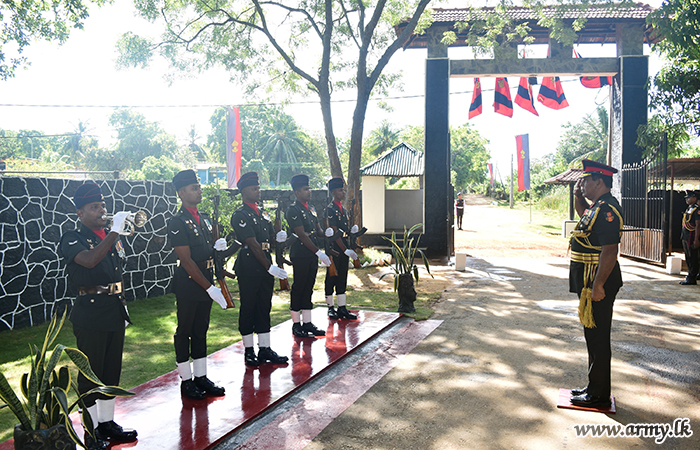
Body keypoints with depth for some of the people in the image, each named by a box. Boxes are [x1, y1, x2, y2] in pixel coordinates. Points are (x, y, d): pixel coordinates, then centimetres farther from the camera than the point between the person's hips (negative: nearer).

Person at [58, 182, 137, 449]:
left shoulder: (110, 236, 12)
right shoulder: (72, 240, -8)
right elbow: (90, 260, -31)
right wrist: (115, 231, -29)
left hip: (115, 311, 7)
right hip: (90, 314, -7)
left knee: (111, 371, 15)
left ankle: (107, 423, 28)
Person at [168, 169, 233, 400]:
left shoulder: (204, 217, 11)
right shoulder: (178, 222, -13)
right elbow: (187, 260, -18)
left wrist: (218, 246, -2)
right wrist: (209, 288, -20)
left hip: (205, 282, 8)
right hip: (188, 284, -8)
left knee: (201, 330, 14)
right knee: (185, 331, 5)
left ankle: (201, 377, 24)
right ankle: (186, 380, 18)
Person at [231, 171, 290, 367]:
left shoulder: (262, 214, 15)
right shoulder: (240, 215, -11)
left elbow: (271, 239, 19)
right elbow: (253, 244, -18)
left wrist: (281, 237, -5)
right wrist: (269, 267, -22)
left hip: (265, 268, 8)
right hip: (249, 269, -8)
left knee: (264, 308, 11)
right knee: (248, 309, 4)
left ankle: (265, 349, 20)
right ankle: (249, 351, 16)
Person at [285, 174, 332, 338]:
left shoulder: (311, 208, 15)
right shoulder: (293, 210, -12)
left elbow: (317, 229, 17)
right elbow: (302, 235, -18)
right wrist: (319, 252, -21)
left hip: (312, 255, 8)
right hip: (300, 255, -8)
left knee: (308, 288, 11)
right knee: (298, 288, 0)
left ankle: (307, 323, 19)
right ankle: (296, 325, 11)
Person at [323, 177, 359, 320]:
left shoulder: (343, 210, 16)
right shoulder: (330, 209, -11)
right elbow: (334, 233, -17)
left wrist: (353, 230, 2)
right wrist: (346, 250, -20)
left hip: (344, 248, 8)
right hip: (334, 248, -8)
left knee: (342, 278, 9)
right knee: (331, 277, 2)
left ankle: (342, 308, 13)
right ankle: (331, 308, 12)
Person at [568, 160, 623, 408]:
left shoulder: (607, 209, -20)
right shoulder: (598, 206, 12)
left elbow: (610, 251, -26)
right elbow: (583, 213, 37)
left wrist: (598, 285, -26)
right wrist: (578, 195, 19)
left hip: (598, 284, -11)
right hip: (589, 281, 11)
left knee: (597, 338, -1)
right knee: (593, 336, 18)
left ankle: (599, 395, 10)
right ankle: (594, 387, 30)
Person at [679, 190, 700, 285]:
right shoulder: (688, 209, 16)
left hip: (692, 237, -10)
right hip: (685, 237, 10)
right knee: (688, 258, 15)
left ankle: (691, 278, 1)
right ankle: (691, 277, 23)